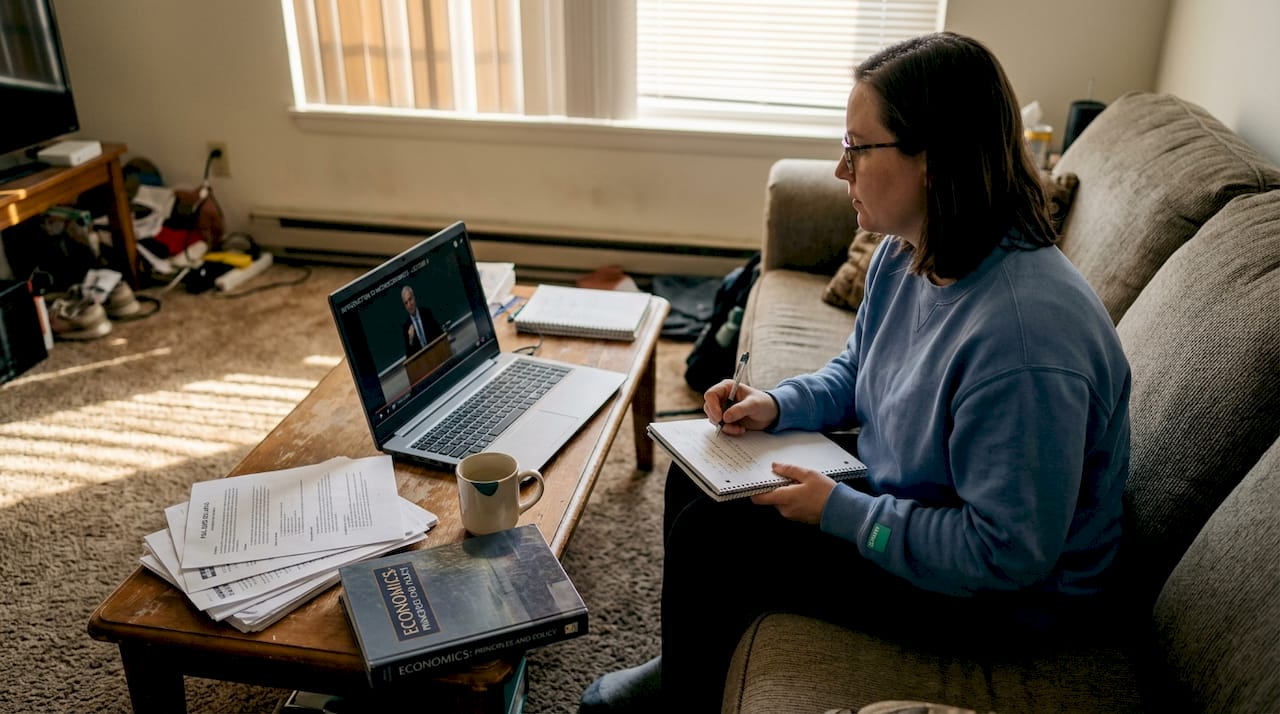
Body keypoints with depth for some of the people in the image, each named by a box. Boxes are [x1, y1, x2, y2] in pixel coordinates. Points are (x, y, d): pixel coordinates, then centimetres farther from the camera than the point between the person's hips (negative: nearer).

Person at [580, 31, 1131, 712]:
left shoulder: (1023, 335, -36)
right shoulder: (906, 254, -5)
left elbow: (1007, 552, -31)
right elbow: (855, 372, 13)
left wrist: (838, 510, -24)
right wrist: (778, 404, -7)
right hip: (895, 492, 9)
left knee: (711, 537, -12)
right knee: (699, 476, 9)